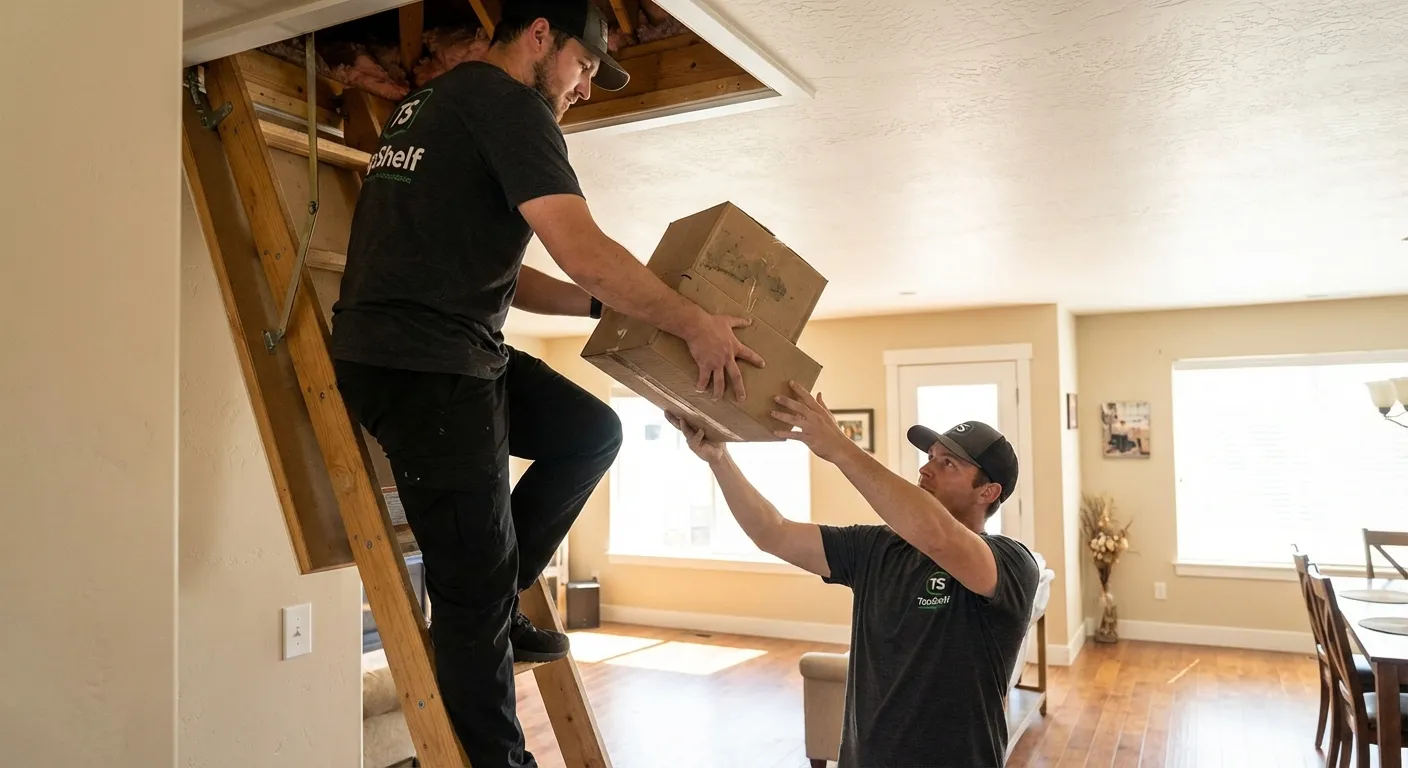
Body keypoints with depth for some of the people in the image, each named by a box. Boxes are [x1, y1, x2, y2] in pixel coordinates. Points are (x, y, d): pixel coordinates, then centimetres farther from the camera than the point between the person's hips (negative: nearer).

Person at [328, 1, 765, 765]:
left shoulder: (434, 102, 22)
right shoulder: (506, 101, -9)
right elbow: (581, 249, -21)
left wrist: (599, 305, 17)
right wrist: (695, 324, -9)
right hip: (418, 369, -10)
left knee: (591, 431, 15)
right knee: (476, 586, 0)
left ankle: (489, 601, 17)